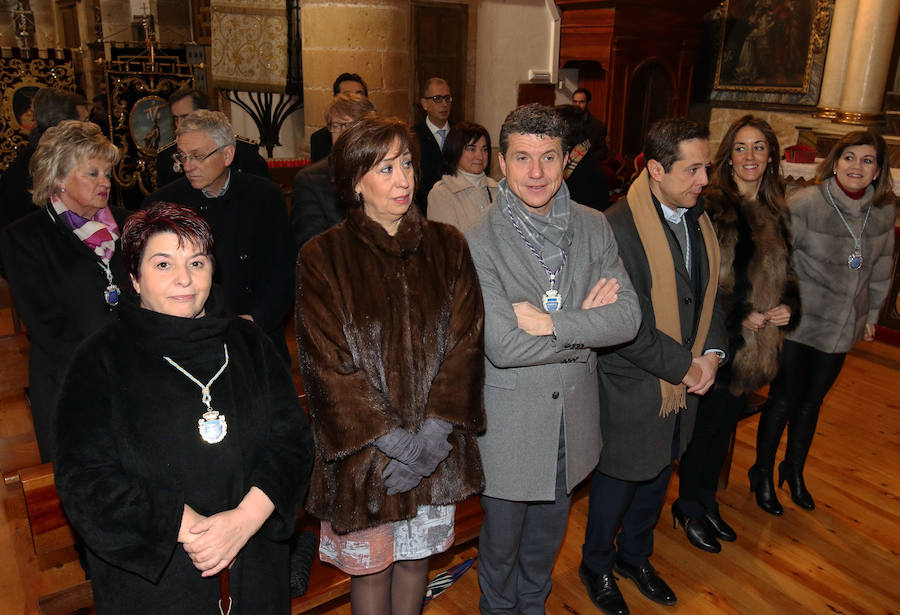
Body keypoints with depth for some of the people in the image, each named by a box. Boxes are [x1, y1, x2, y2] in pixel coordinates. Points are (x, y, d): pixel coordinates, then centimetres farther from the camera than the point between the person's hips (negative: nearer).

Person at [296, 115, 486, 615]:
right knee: (371, 566, 14)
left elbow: (465, 339, -4)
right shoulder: (323, 258, -8)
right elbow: (328, 364, -11)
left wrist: (434, 432, -15)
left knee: (417, 555, 19)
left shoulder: (447, 246, 1)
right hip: (365, 447, -2)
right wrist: (395, 440, -17)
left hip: (438, 445, 3)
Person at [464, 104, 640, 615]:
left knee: (549, 532, 26)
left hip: (573, 415, 4)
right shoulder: (479, 242, -19)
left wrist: (551, 323, -24)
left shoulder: (594, 228, -4)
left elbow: (628, 318, -12)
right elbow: (501, 345, -26)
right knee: (501, 538, 19)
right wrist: (585, 323, -17)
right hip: (510, 420, -4)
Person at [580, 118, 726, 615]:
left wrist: (711, 354, -4)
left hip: (686, 386, 7)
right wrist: (684, 367, -19)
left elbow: (709, 291, 11)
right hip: (632, 388, -7)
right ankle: (597, 567, 40)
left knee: (657, 478, 24)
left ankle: (634, 556, 49)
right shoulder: (618, 228, -24)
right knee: (618, 483, 13)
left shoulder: (698, 219, 2)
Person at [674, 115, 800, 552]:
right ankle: (689, 507, 26)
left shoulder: (775, 214, 9)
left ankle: (706, 501, 36)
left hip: (753, 342, 7)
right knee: (704, 425, 4)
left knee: (725, 424, 18)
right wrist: (737, 320, -17)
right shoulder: (709, 208, -14)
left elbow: (783, 275, 18)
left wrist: (788, 307, -1)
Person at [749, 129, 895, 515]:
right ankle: (763, 475, 26)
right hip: (797, 323, -5)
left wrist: (871, 315, 16)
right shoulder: (804, 204, -17)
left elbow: (881, 267, 12)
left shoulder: (884, 212, -1)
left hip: (842, 328, 5)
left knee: (811, 401, 18)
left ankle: (795, 471, 38)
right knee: (784, 399, 6)